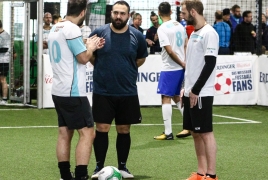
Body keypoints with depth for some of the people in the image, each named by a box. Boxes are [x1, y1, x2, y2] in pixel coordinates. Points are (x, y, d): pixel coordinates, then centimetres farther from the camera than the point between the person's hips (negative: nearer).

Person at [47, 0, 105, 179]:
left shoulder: (55, 28, 14)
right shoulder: (72, 29, -15)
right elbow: (83, 58, -15)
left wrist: (88, 47, 15)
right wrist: (91, 47, 4)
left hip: (59, 90, 9)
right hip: (73, 92, -9)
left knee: (65, 133, 11)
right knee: (87, 133, -7)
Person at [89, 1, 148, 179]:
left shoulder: (137, 36, -2)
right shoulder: (99, 33, -5)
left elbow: (141, 58, 16)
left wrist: (127, 70, 11)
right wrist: (103, 69, 11)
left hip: (128, 92, 1)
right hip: (102, 92, -1)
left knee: (124, 130, 9)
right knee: (102, 128, 0)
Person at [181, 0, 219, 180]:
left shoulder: (209, 33, -13)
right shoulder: (194, 34, 15)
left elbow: (210, 64, -18)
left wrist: (196, 90, -17)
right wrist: (186, 88, 16)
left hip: (201, 94, -9)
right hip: (191, 92, 9)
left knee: (206, 133, -6)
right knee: (196, 133, 10)